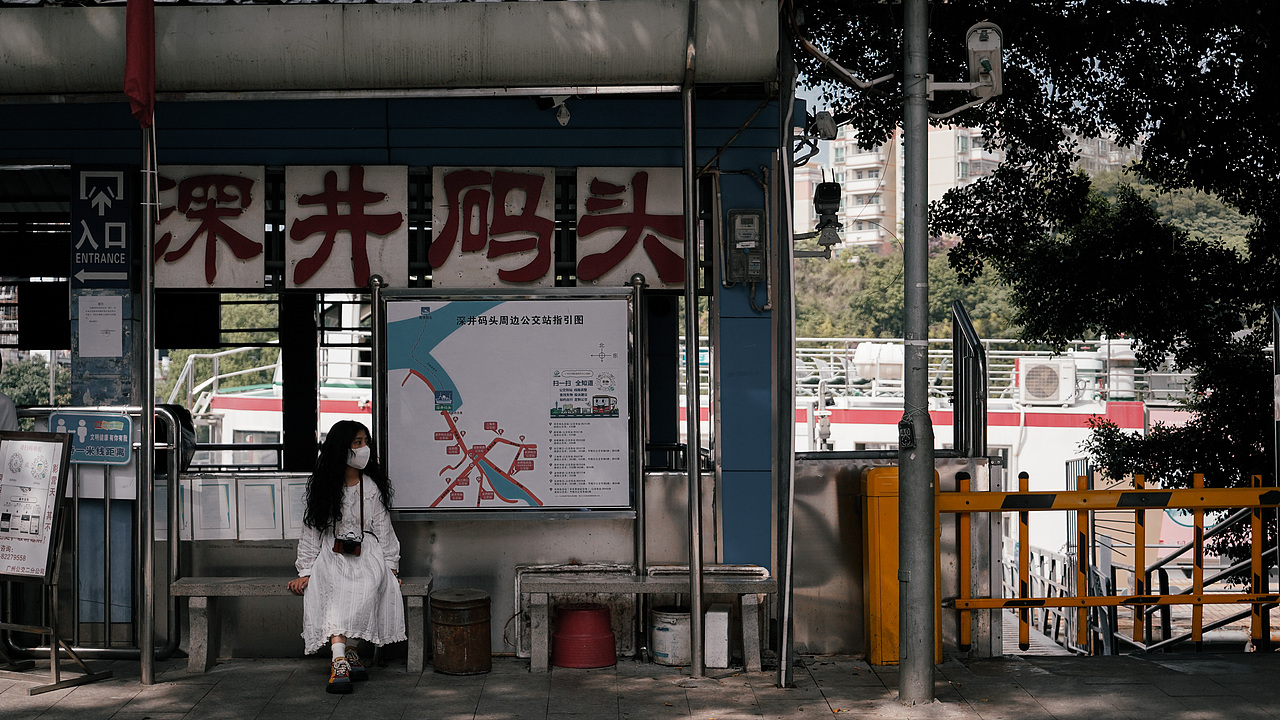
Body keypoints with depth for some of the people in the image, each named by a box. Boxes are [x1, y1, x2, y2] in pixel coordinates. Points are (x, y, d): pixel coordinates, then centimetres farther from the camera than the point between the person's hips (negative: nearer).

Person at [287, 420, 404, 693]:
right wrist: (305, 571, -3)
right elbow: (311, 532, 5)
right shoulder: (323, 486, 5)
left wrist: (390, 566, -2)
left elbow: (383, 529, 8)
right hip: (332, 555, -1)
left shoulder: (373, 486, 9)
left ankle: (341, 658, -28)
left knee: (365, 588, -32)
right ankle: (342, 658, -45)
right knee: (334, 589, -33)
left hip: (367, 554, 1)